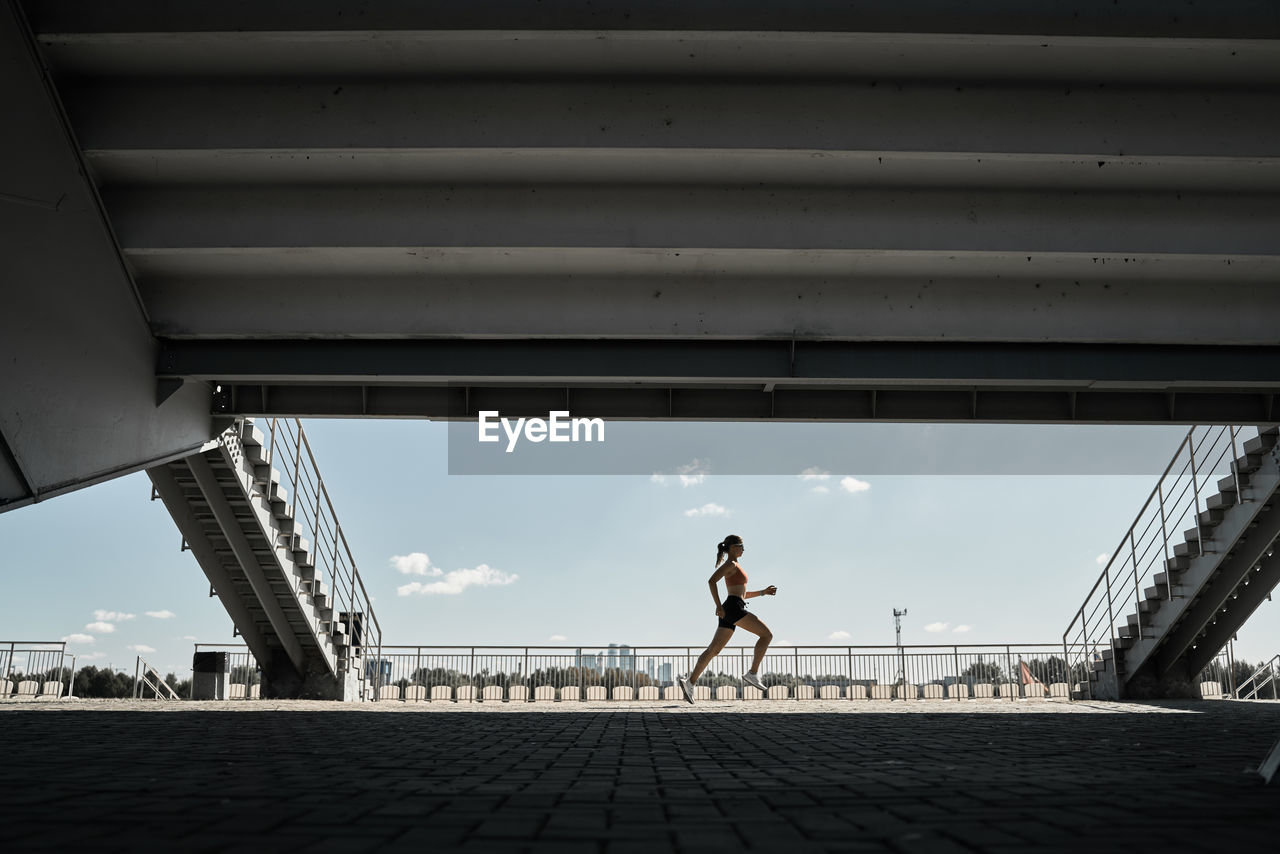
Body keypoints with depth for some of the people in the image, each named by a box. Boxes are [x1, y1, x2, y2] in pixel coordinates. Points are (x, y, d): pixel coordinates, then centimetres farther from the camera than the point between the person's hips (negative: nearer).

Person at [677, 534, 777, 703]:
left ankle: (690, 682, -7)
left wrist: (763, 592, 26)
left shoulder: (734, 567, 28)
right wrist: (718, 605, -20)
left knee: (713, 650, 1)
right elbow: (712, 580, -16)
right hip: (734, 608, -10)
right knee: (767, 634, -6)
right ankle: (753, 674, -11)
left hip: (729, 613, 10)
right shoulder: (731, 564, -2)